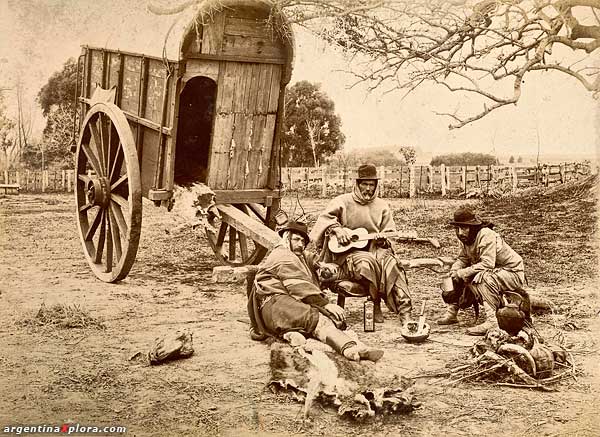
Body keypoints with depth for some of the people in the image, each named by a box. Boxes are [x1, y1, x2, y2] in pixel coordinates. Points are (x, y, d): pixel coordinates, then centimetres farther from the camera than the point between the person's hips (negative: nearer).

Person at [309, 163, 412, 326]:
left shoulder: (382, 206, 14)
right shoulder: (343, 201, 6)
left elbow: (390, 233, 14)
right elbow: (325, 218, 1)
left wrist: (383, 238, -8)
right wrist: (337, 229, -16)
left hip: (375, 249, 3)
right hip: (348, 253, -2)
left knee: (390, 263, -31)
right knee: (367, 262, -37)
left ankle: (404, 311, -36)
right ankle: (376, 305, -19)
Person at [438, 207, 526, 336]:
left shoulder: (486, 235, -26)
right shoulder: (466, 238, 0)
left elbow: (487, 264, -33)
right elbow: (462, 260, 7)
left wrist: (462, 273, -28)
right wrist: (453, 273, -14)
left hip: (513, 273, -9)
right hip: (494, 273, 9)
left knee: (484, 277, -37)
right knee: (458, 276, 3)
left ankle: (492, 321, -39)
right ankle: (452, 312, 9)